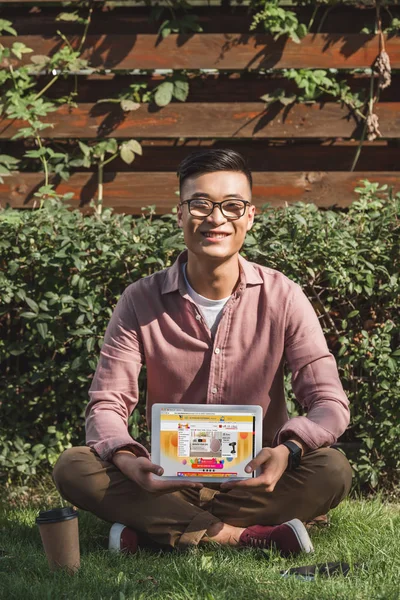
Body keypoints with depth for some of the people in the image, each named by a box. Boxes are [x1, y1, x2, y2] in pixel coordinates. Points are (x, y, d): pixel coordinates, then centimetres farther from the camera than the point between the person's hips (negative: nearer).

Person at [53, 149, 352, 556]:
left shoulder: (282, 298, -5)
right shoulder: (141, 301, -4)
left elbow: (330, 403, -8)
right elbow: (106, 404, -6)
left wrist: (287, 451, -31)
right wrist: (128, 460, -30)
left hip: (254, 479, 0)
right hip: (169, 481, 0)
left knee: (332, 470, -30)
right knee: (74, 468, -25)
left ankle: (153, 528, -25)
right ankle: (244, 535, -28)